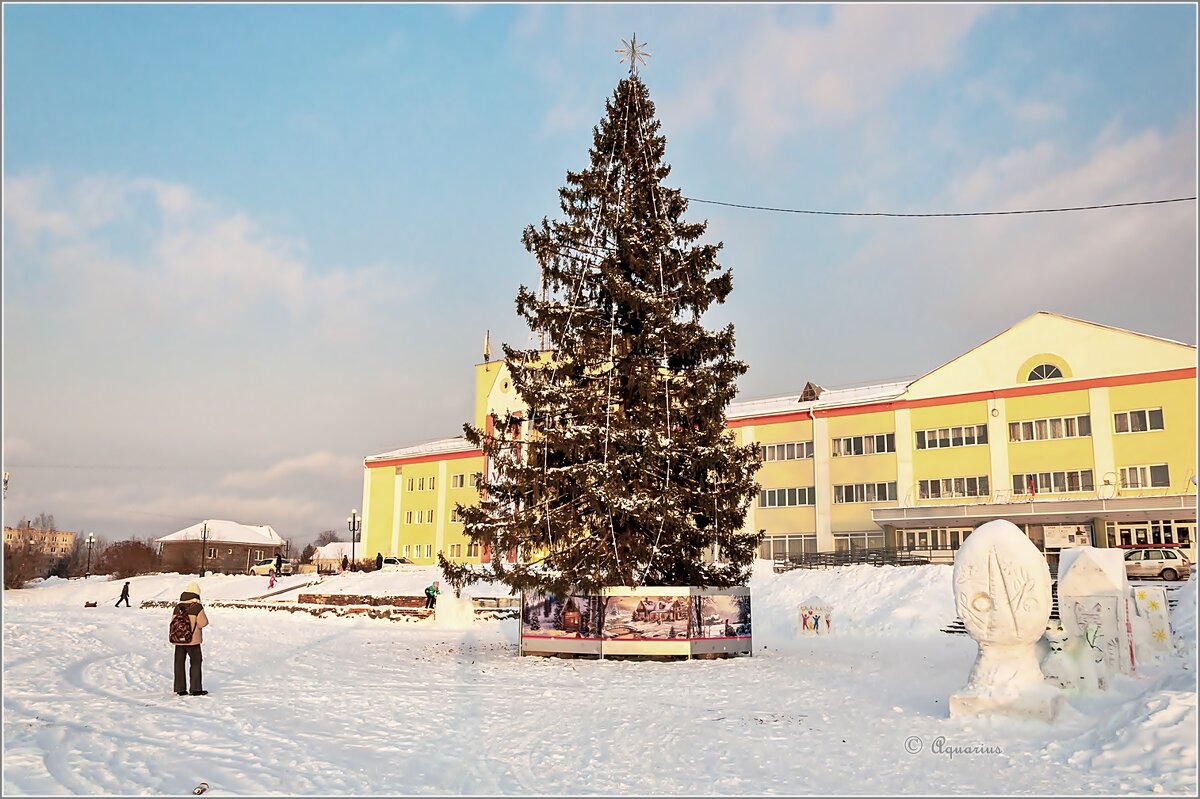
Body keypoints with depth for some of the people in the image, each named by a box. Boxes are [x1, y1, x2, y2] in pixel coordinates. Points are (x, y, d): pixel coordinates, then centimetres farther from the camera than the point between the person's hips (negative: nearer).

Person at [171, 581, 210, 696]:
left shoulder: (178, 607, 3)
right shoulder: (197, 607, -12)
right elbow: (203, 623, -10)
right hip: (193, 640, -5)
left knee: (179, 663, 11)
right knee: (196, 662, 5)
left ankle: (180, 689, 14)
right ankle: (196, 689, 3)